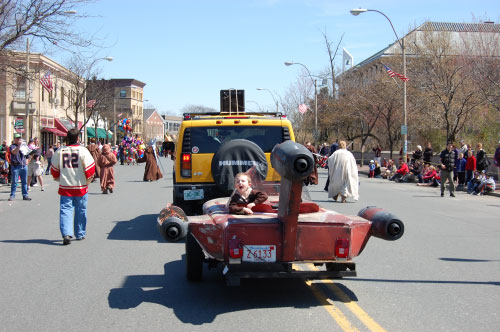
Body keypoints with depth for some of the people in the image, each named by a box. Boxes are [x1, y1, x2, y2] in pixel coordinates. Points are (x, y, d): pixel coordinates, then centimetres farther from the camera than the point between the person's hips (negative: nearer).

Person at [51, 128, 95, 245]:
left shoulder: (59, 151, 0)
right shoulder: (82, 150, -9)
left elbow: (54, 170, 9)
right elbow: (90, 168, -10)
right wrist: (87, 181, 6)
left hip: (65, 187, 1)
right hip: (81, 187, -1)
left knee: (65, 209, 1)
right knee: (80, 211, 12)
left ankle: (66, 233, -16)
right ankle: (80, 234, 22)